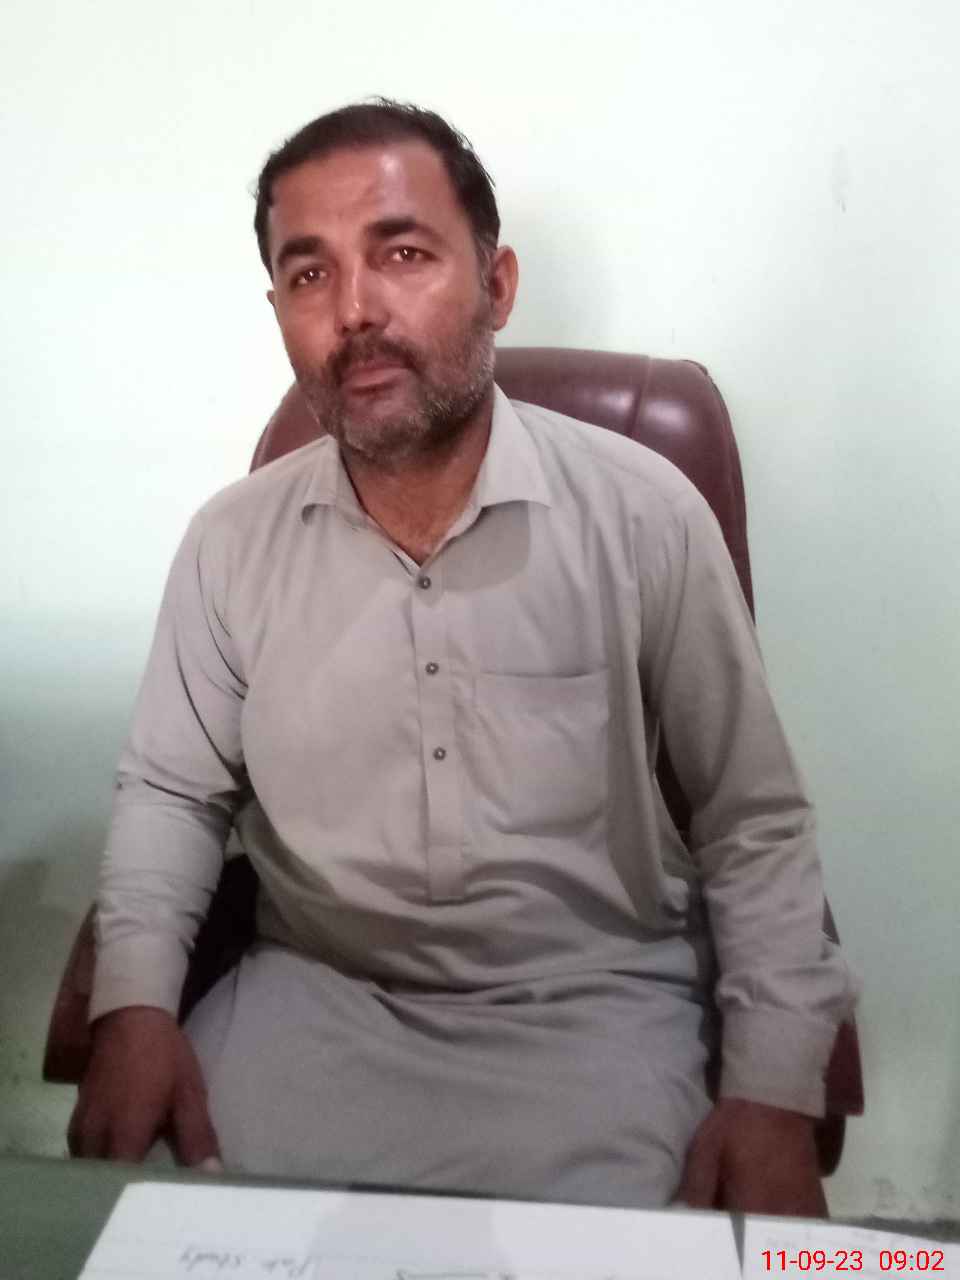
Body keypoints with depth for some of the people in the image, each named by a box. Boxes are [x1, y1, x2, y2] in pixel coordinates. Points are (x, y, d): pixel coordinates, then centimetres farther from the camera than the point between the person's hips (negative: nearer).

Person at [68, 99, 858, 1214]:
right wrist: (136, 1003, -9)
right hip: (309, 994, 2)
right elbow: (169, 789, 8)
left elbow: (755, 820, -4)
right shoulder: (231, 539, -3)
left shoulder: (644, 514, -10)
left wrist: (776, 1092, -12)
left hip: (592, 1007, -1)